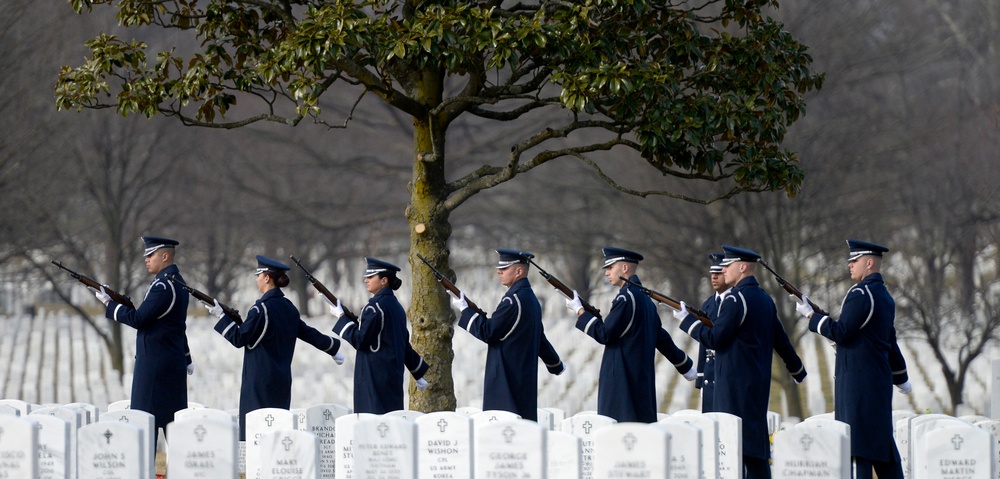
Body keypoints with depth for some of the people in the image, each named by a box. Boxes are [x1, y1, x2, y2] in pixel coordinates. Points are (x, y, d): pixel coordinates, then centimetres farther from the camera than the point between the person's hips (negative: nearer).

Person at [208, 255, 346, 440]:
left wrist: (221, 316, -4)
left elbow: (239, 338, -12)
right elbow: (309, 333, 20)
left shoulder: (261, 309, -14)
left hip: (260, 382, -8)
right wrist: (333, 347, 34)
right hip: (282, 380, 8)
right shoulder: (288, 307, 9)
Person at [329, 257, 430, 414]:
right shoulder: (395, 306, 13)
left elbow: (360, 340, -16)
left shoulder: (375, 306, -14)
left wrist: (341, 317, -6)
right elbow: (404, 343, 19)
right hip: (393, 375, 9)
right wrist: (418, 374, 25)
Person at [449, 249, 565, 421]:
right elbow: (539, 337, 24)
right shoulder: (530, 298, 15)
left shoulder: (513, 299, -16)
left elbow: (488, 333, -17)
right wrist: (556, 364, 38)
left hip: (507, 380, -10)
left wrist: (464, 308, -8)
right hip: (525, 378, 10)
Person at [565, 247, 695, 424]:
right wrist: (686, 367, 32)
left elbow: (604, 334, -16)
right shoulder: (644, 298, 17)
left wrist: (579, 310, -7)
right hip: (642, 380, 10)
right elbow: (662, 338, 23)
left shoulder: (626, 298, -14)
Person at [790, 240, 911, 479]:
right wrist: (901, 378, 34)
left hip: (858, 380, -9)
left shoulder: (861, 293, -13)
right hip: (880, 379, 9)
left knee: (858, 443, -10)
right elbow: (890, 342, 25)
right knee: (882, 440, 11)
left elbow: (841, 333, -18)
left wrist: (811, 315, -8)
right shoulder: (885, 297, 17)